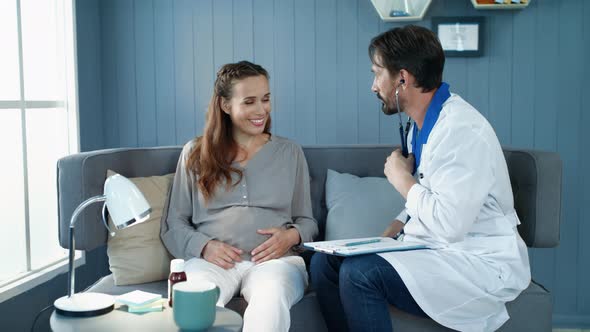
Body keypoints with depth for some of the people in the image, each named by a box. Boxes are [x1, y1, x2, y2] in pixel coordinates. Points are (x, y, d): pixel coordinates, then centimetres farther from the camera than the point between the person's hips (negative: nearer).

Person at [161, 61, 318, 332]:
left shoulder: (290, 153, 17)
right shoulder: (195, 154, 14)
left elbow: (307, 221, 20)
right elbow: (173, 225, 15)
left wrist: (291, 236, -4)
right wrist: (204, 246, -6)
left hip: (275, 259, 1)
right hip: (212, 259, 0)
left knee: (271, 302, -37)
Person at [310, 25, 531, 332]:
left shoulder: (462, 130, -21)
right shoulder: (421, 125, 9)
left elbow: (447, 224, -28)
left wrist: (401, 178, -13)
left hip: (481, 266, -9)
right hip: (433, 252, 9)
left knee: (359, 272, -27)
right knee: (325, 261, -1)